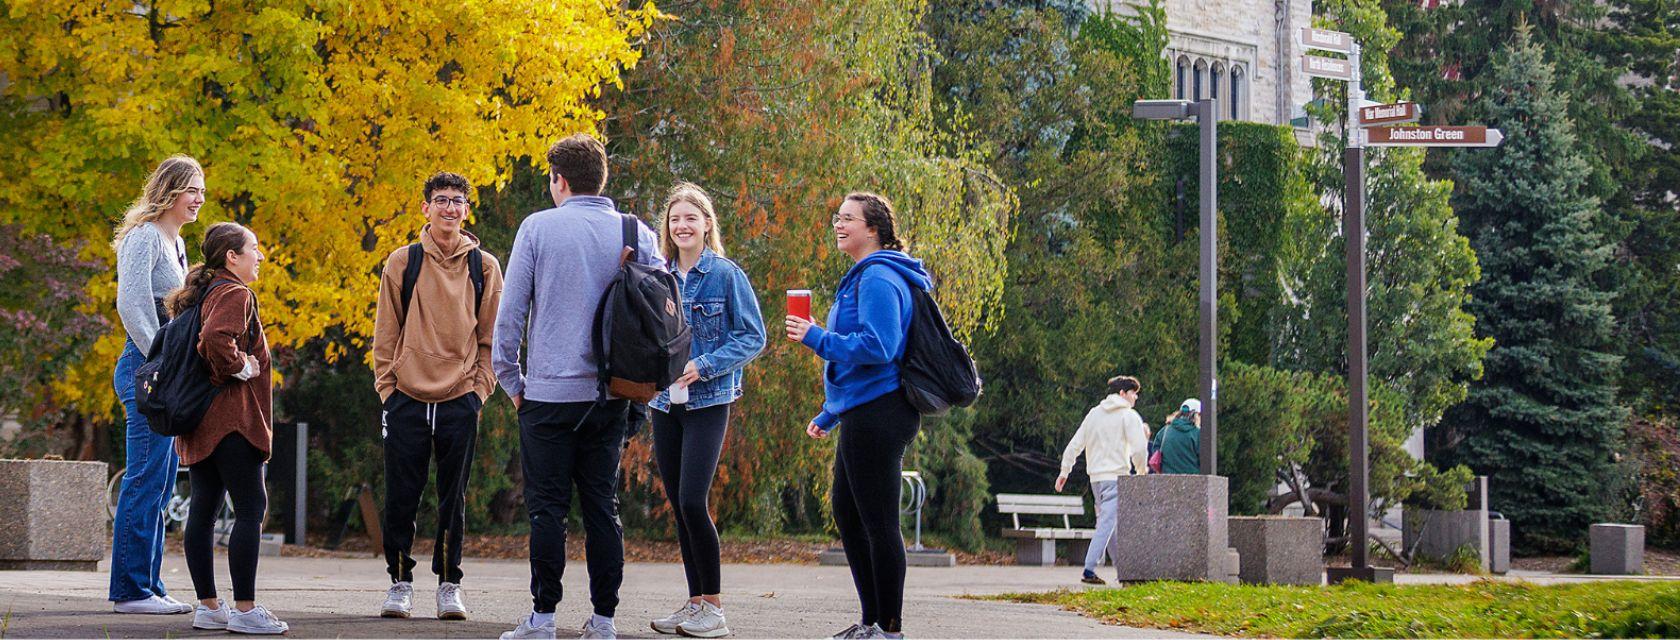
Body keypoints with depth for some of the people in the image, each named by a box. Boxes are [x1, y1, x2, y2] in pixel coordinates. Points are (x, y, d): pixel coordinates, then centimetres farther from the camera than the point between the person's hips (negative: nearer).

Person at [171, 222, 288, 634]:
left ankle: (207, 607, 12)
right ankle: (245, 610, -12)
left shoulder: (198, 295, 19)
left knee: (203, 510, 9)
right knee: (251, 508, -9)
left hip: (199, 422, 10)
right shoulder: (233, 294, -11)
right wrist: (240, 368, -14)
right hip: (231, 418, -10)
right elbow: (216, 338, -29)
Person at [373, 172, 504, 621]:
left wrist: (480, 389, -1)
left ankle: (449, 584, 12)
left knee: (453, 500, 4)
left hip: (460, 401, 0)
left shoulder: (484, 267, 6)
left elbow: (491, 337, 8)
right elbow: (386, 334, 6)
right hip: (406, 399, 0)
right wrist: (387, 388, -1)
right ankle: (400, 582, 11)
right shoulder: (402, 263, 5)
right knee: (401, 498, 1)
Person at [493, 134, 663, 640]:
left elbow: (510, 311, -4)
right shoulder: (638, 234, 4)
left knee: (548, 507, 1)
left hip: (549, 391, -3)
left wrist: (510, 380, 5)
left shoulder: (538, 228, -4)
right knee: (602, 507, 7)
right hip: (610, 394, 3)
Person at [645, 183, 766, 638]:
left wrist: (704, 366, -16)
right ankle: (695, 602, 14)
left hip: (708, 401, -6)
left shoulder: (727, 275, -4)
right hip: (665, 403, 6)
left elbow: (753, 337, -6)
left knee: (692, 501, -14)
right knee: (678, 506, 6)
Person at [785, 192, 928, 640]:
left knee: (878, 522, -7)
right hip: (863, 416, 11)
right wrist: (830, 414, 27)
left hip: (877, 416, -11)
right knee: (847, 515, 17)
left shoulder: (877, 279, -13)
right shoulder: (862, 277, 20)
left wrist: (817, 338, -17)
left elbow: (876, 348, -22)